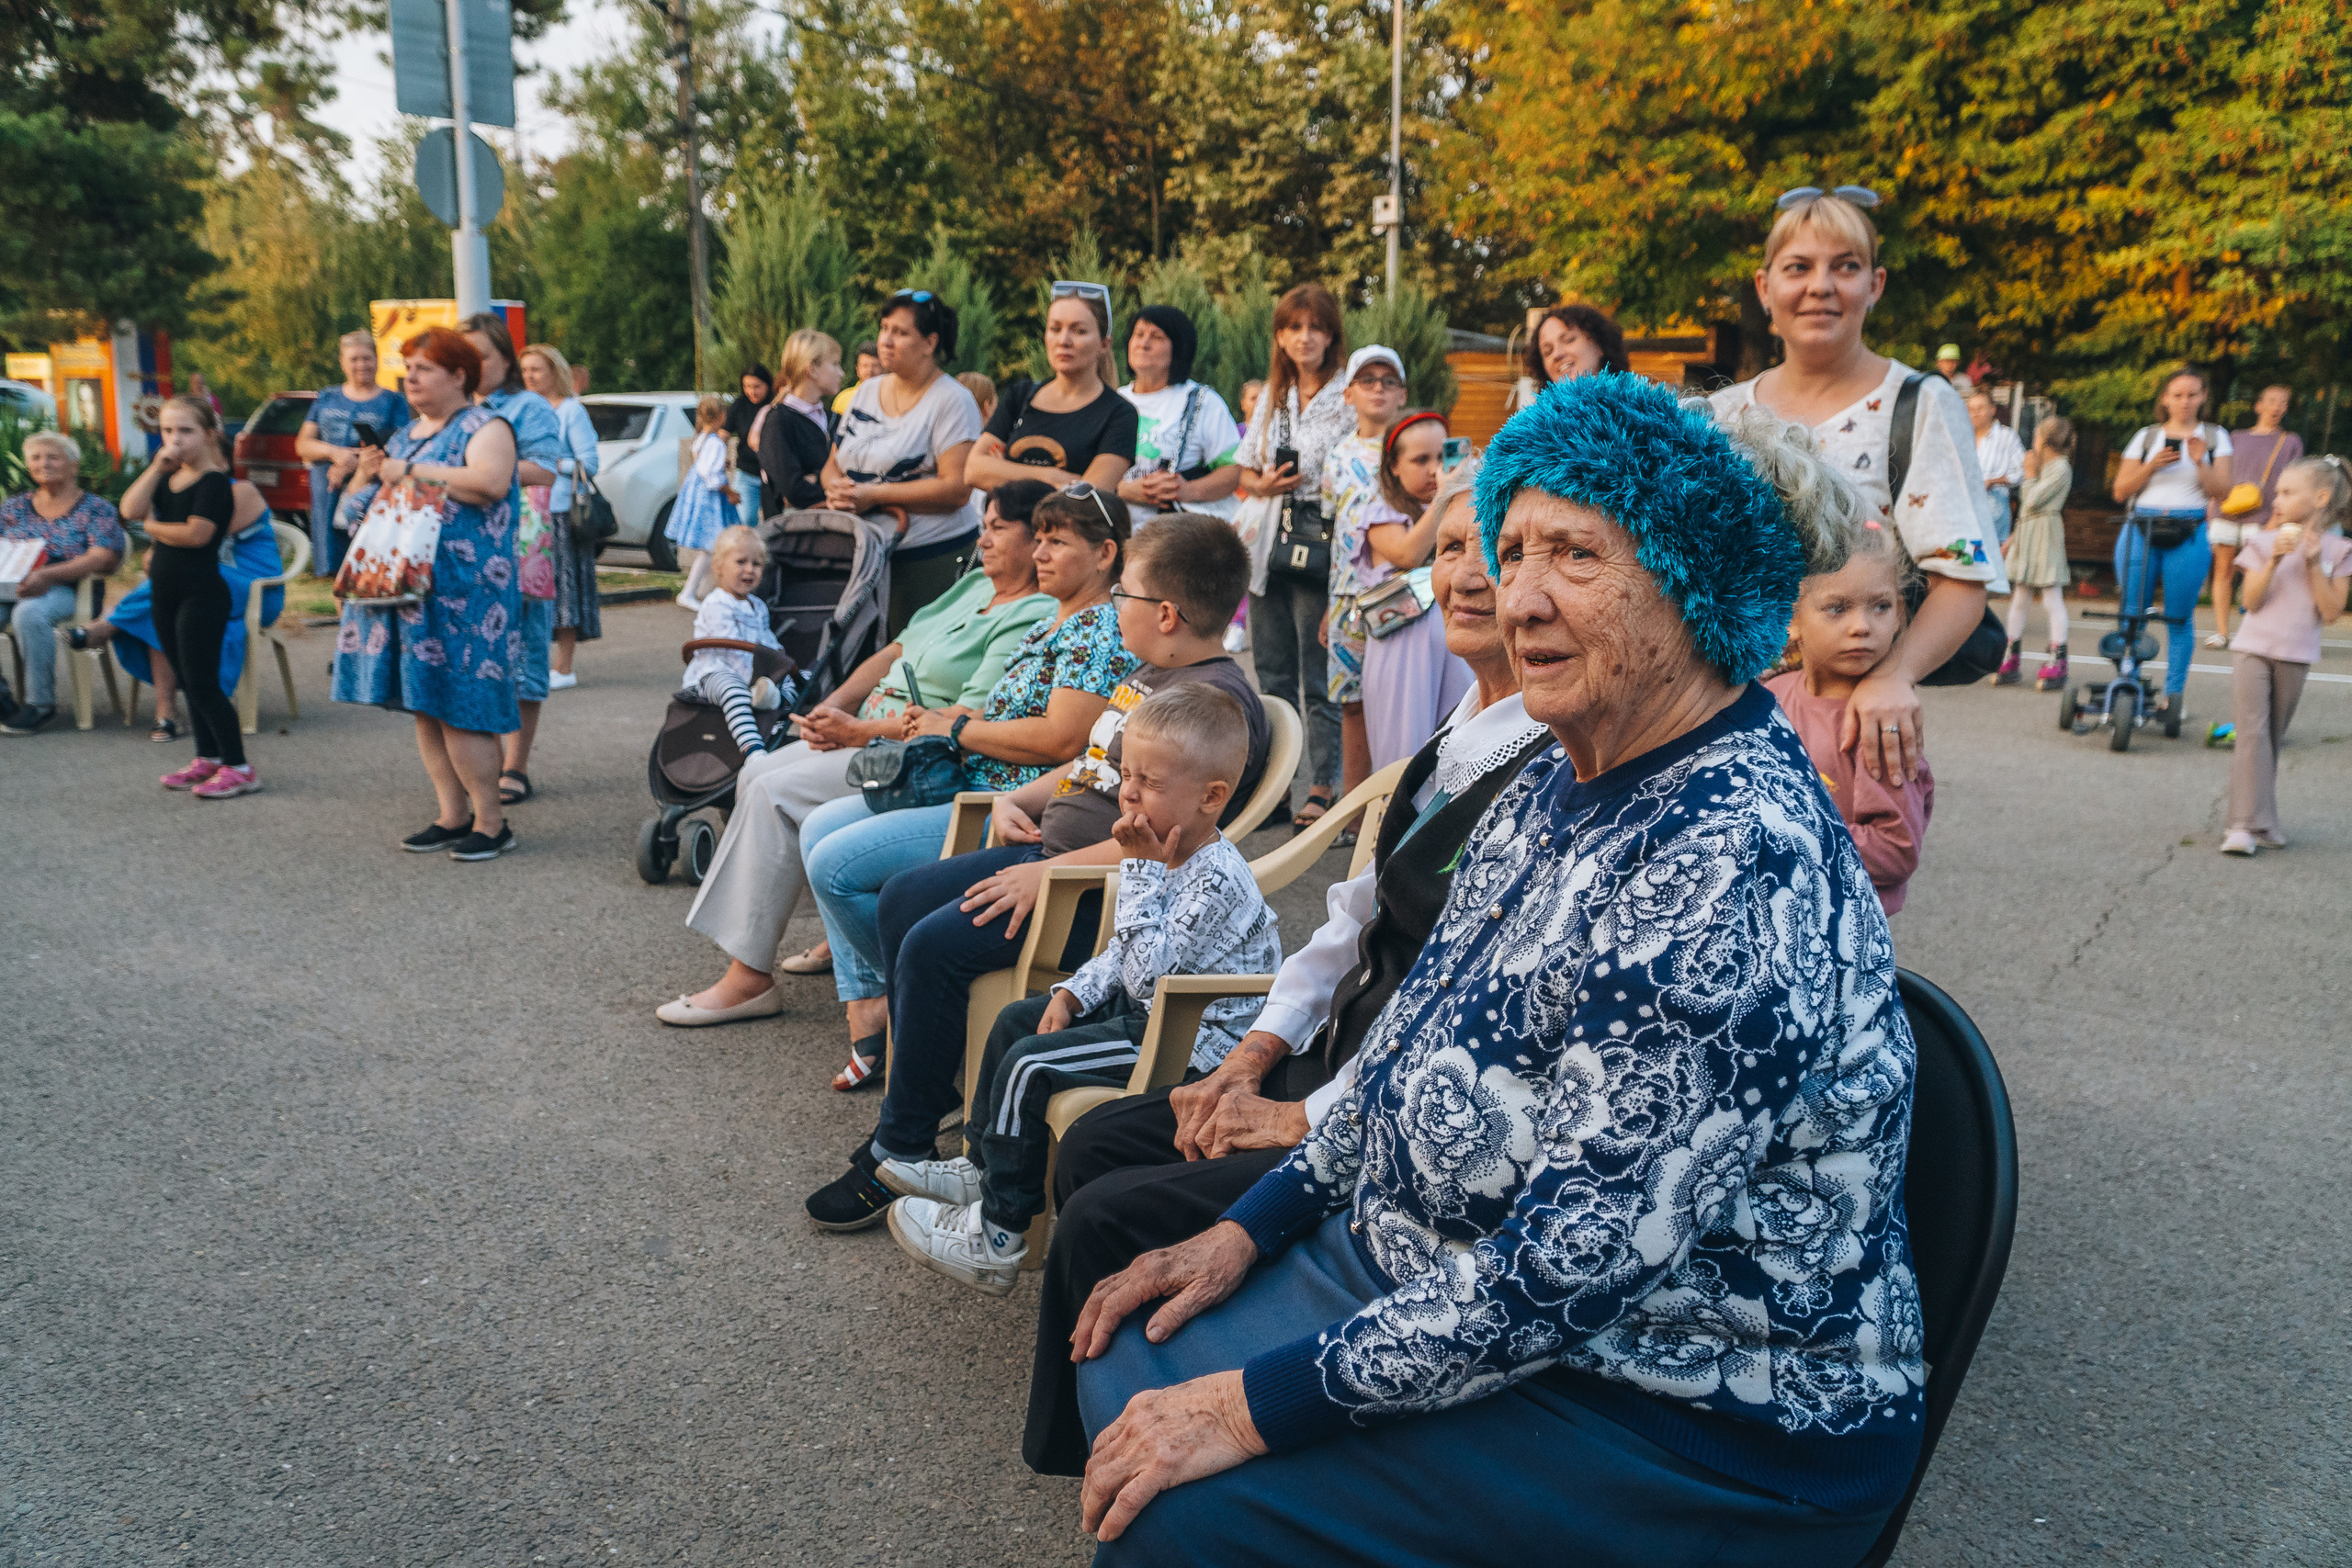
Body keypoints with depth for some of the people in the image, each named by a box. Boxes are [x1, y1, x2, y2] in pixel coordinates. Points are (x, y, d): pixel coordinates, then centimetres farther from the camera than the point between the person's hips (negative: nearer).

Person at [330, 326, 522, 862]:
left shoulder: (484, 425, -2)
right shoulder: (404, 436, 21)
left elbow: (490, 482, -23)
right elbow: (355, 504, 27)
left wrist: (412, 471, -15)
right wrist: (367, 473, 4)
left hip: (460, 590, -8)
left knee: (458, 705, -10)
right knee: (425, 707, 8)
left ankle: (491, 821, -2)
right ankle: (452, 814, 14)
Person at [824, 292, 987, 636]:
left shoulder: (951, 400, -6)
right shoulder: (866, 391, 14)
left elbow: (957, 489, -16)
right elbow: (833, 464, 19)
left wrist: (875, 495, -18)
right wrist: (836, 488, -6)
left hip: (930, 556, -6)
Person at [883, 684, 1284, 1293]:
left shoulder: (1217, 881, -27)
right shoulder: (1166, 855, 5)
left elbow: (1147, 972, -32)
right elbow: (1123, 951, 17)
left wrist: (1141, 871, -28)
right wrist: (1075, 992, 4)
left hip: (1193, 1039, -11)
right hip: (1150, 1008, 11)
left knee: (1030, 1065, -15)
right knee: (1016, 1020, 15)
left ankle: (999, 1234, -2)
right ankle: (983, 1168, 29)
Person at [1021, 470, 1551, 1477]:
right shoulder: (1458, 736, 10)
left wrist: (1309, 1115, -15)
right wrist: (1253, 1060, 5)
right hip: (1338, 1065, 9)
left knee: (1107, 1223, -13)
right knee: (1094, 1144, 8)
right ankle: (1079, 1458, 24)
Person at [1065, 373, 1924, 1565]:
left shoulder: (1735, 860, -28)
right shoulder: (1566, 782, 2)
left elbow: (1574, 1261, -30)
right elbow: (1423, 1044, 10)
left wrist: (1259, 1406, -24)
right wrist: (1248, 1229, 4)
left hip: (1705, 1423, -8)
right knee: (1131, 1368, 4)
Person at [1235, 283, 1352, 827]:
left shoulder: (1348, 399, -1)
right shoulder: (1271, 397, 15)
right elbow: (1245, 472, 17)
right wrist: (1264, 485, -3)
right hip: (1269, 547, 6)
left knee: (1318, 677, -5)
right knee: (1273, 674, 9)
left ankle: (1323, 788, 2)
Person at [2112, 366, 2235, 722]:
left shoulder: (2215, 437, 11)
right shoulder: (2146, 436, 12)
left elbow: (2221, 491, 3)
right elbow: (2121, 490, 6)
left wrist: (2199, 462, -12)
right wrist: (2152, 466, -9)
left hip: (2188, 536, -1)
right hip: (2140, 531, 1)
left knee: (2179, 618, 1)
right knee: (2132, 614, 0)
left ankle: (2174, 694, 10)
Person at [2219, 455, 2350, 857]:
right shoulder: (2263, 541, 3)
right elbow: (2252, 601, -5)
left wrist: (2314, 562, -12)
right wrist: (2275, 560, -16)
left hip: (2296, 654, 1)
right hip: (2253, 647, -1)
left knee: (2272, 737, 9)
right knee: (2252, 730, -12)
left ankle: (2258, 820, 17)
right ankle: (2246, 825, -15)